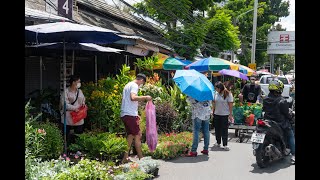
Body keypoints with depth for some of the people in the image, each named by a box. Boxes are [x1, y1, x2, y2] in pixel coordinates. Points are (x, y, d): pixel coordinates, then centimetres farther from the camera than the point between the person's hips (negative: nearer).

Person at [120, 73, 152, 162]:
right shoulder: (134, 85, -8)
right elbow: (133, 97, -28)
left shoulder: (128, 85, 22)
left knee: (130, 135, 13)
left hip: (124, 114, 10)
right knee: (137, 135, -4)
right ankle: (141, 158, 0)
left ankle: (125, 157, 14)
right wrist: (145, 97, -17)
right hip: (130, 114, -10)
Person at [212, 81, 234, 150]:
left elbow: (230, 104, -9)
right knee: (217, 129, 12)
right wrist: (213, 112, 11)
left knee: (224, 130, -2)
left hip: (225, 115, -5)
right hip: (216, 114, 5)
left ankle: (225, 145, 5)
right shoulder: (216, 93, 5)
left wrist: (230, 114, -12)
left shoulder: (228, 94, -10)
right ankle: (218, 142, 26)